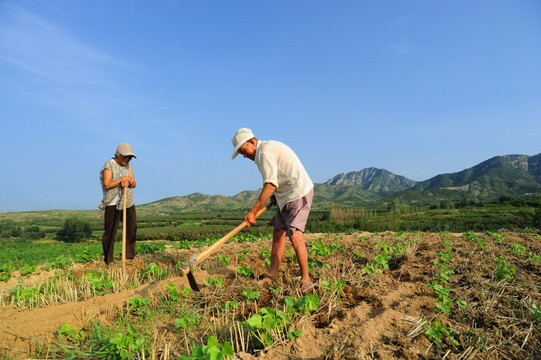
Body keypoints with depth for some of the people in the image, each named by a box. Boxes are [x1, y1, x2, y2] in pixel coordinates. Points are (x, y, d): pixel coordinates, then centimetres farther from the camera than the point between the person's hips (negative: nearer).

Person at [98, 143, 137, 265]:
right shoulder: (109, 165, -7)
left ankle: (130, 255, 20)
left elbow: (133, 184, 7)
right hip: (113, 203, -6)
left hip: (128, 203, 6)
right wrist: (121, 179, -18)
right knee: (110, 231, -1)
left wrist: (128, 181, -14)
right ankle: (108, 259, 11)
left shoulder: (128, 165, 11)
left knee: (131, 229, 7)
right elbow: (106, 185, -15)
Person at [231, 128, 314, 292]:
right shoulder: (268, 147, 15)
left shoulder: (265, 151, -16)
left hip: (299, 193, -11)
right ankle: (272, 274, 16)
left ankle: (306, 280, -4)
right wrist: (275, 195, 9)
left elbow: (270, 185, -25)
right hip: (288, 195, 11)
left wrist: (253, 212, -23)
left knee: (295, 235, -15)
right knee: (278, 232, 9)